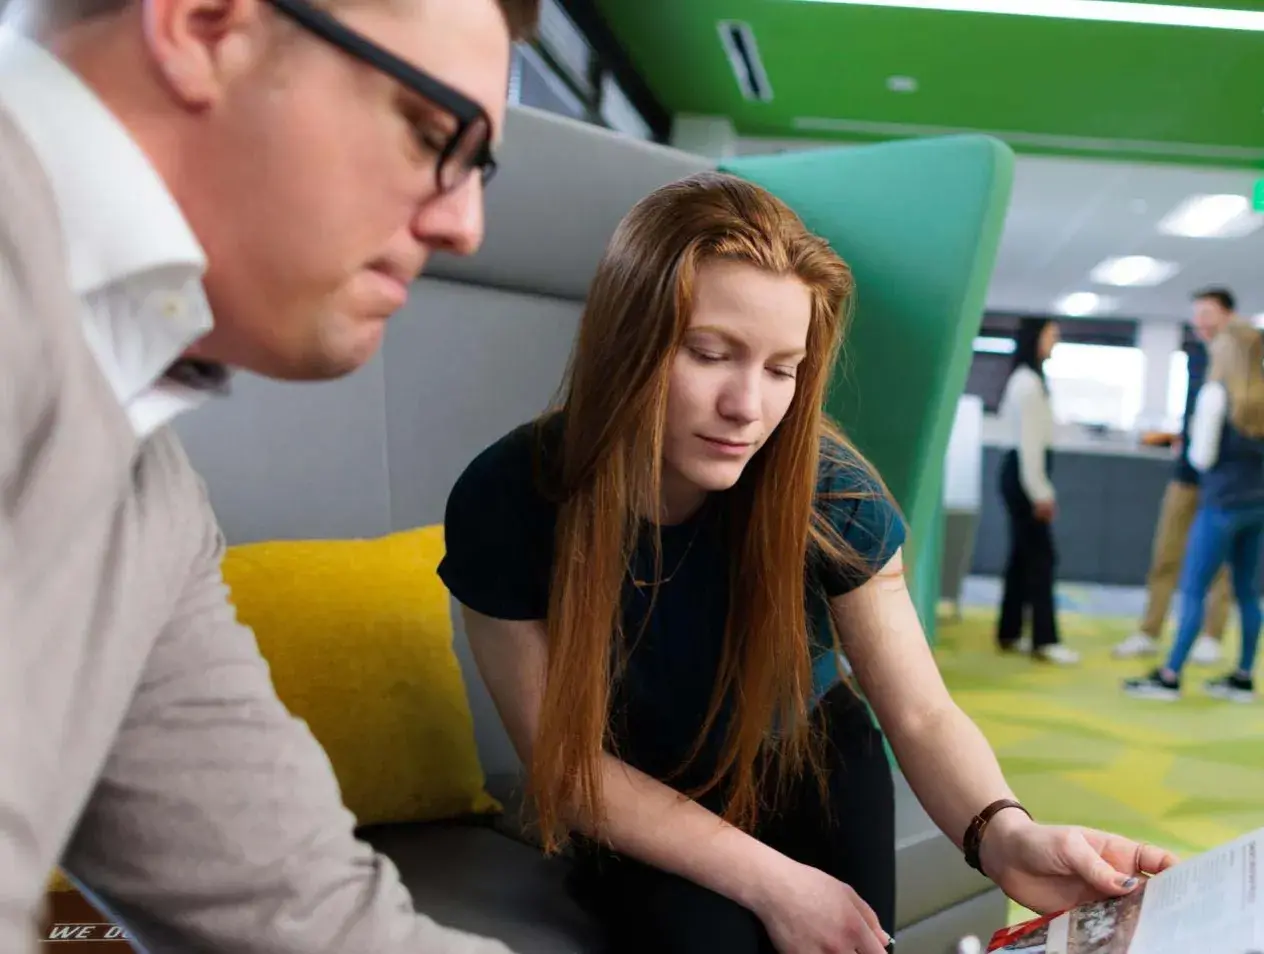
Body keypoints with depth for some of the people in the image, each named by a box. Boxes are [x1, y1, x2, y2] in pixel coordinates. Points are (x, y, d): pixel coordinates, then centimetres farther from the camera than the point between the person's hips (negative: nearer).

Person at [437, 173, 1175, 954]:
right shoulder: (509, 501, -27)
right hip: (644, 821, -1)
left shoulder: (830, 488, -25)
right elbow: (566, 759, -19)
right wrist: (771, 882, -23)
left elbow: (921, 714, -20)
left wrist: (1003, 833, -42)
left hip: (813, 772, 2)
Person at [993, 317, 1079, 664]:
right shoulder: (1028, 382, -13)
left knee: (1023, 554, 11)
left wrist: (1041, 488, 15)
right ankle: (1044, 640, -7)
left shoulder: (1029, 380, 18)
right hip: (1024, 474, -10)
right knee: (1041, 555, -8)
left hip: (1021, 473, 10)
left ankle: (1009, 633, 16)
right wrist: (1040, 492, -18)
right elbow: (1028, 440, -18)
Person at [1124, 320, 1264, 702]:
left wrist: (1194, 438, 8)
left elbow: (1202, 457, -11)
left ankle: (1170, 676, -1)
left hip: (1222, 504, -6)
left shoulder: (1216, 393, -10)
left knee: (1193, 590, -3)